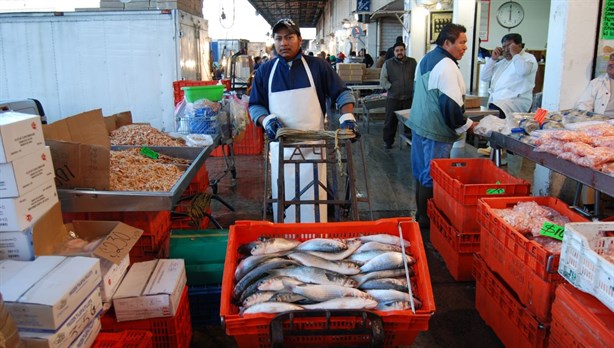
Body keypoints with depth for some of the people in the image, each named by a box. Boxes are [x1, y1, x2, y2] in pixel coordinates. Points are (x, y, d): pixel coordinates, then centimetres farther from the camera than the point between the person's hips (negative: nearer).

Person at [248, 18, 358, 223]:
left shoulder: (318, 66, 3)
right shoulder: (264, 71, 8)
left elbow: (342, 93, 5)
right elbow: (254, 105, 10)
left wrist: (347, 117, -14)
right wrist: (266, 120, -11)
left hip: (313, 147, -1)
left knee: (313, 199, 2)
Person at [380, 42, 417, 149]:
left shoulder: (412, 62, 10)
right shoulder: (388, 63, 4)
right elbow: (382, 79, 0)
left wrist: (415, 87, -1)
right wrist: (390, 87, -10)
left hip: (410, 98, 1)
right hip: (393, 98, -1)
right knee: (391, 121, 3)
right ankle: (388, 141, 14)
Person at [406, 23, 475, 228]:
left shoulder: (426, 59, 14)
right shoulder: (447, 66, -18)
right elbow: (451, 104, -22)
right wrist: (467, 125, -8)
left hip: (420, 124, 10)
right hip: (436, 130, -10)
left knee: (422, 172, 16)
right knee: (432, 176, -2)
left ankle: (421, 213, 27)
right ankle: (426, 218, 7)